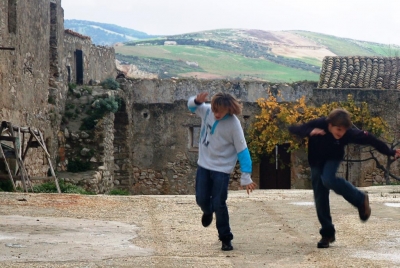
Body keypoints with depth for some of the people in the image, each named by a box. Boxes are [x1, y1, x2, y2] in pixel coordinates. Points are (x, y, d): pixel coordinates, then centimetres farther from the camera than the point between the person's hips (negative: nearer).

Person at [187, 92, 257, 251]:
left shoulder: (233, 124, -23)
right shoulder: (207, 111, -12)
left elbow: (242, 150, -19)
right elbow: (192, 106, 3)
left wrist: (246, 176, -22)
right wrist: (196, 100, -24)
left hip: (222, 168, -4)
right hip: (204, 164, 4)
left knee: (219, 204, -8)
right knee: (201, 199, 8)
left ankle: (226, 239, 9)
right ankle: (208, 212, 46)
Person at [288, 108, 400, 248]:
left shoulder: (349, 133, -30)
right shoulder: (317, 125, -34)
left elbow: (369, 139, -19)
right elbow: (293, 129, -35)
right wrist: (309, 132, -53)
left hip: (333, 159, -1)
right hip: (316, 161, 1)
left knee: (328, 180, -32)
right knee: (320, 198, -2)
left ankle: (360, 199, -12)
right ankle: (327, 233, 9)